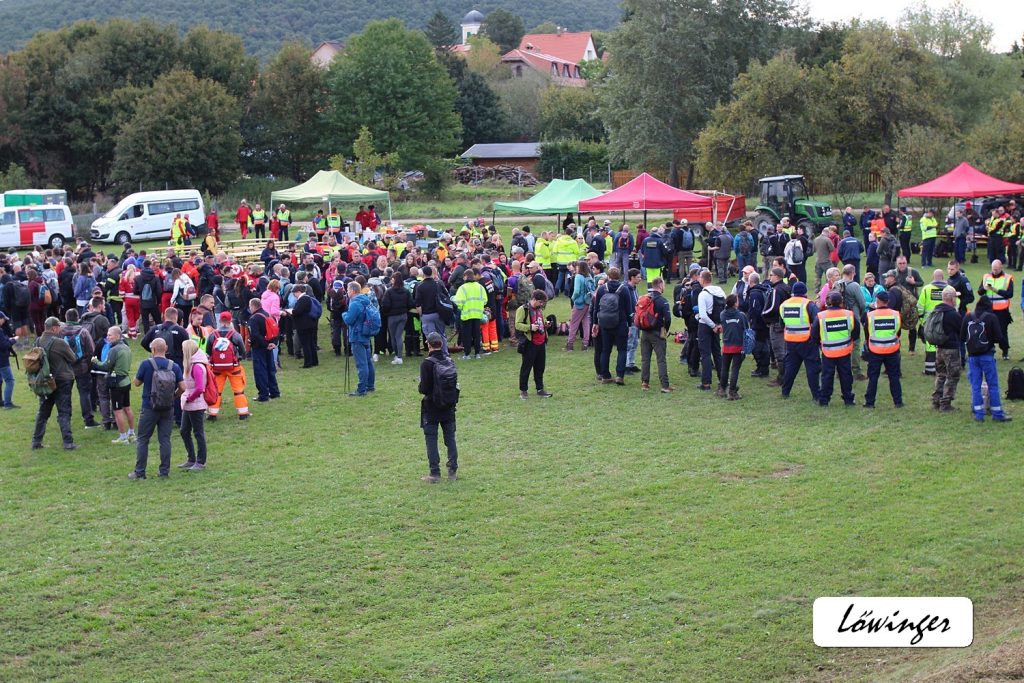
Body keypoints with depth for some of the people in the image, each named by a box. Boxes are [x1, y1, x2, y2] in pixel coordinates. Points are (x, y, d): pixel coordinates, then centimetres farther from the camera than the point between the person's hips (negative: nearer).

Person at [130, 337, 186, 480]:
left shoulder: (146, 365, -10)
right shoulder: (174, 366, -3)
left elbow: (137, 383, 2)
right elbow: (182, 387, -5)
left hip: (149, 408, -3)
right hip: (168, 409, 3)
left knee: (142, 440, 6)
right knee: (165, 439, 9)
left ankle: (139, 472, 7)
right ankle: (165, 471, 10)